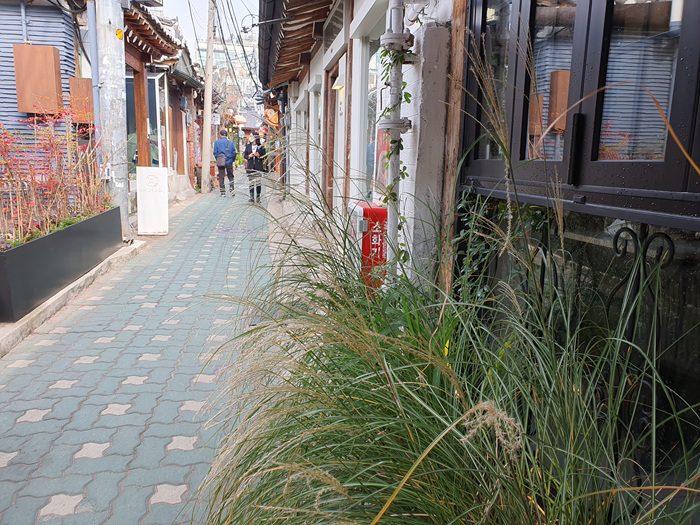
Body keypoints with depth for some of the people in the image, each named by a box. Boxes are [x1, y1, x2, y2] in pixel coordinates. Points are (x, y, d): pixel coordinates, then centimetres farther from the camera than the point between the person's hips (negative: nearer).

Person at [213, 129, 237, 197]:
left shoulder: (217, 142, -2)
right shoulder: (230, 142, 0)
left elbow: (215, 153, -2)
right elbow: (234, 153, 0)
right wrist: (232, 160, 13)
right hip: (229, 162, 0)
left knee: (221, 177, 7)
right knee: (230, 176, 10)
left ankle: (223, 192, 6)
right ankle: (232, 190, -4)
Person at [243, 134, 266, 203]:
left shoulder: (261, 147, 2)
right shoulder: (248, 146, 10)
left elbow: (264, 156, 4)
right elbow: (244, 155, 13)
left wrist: (258, 155, -14)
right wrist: (249, 156, -7)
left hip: (258, 166, -2)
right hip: (250, 166, 2)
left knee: (258, 181, -2)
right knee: (251, 181, 0)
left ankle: (258, 196, 6)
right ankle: (252, 196, 4)